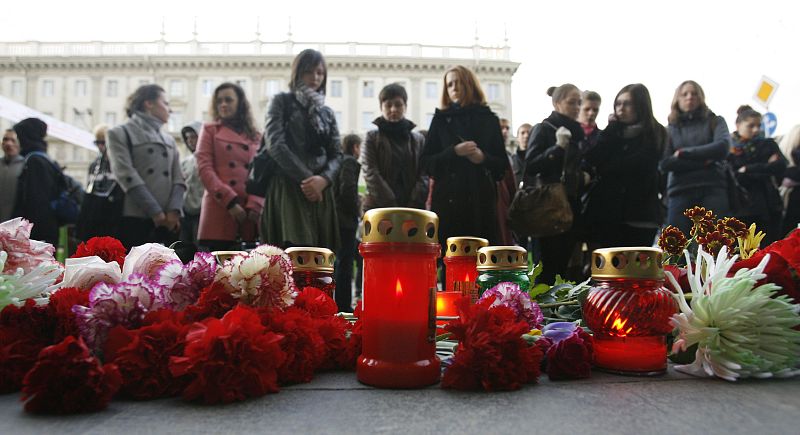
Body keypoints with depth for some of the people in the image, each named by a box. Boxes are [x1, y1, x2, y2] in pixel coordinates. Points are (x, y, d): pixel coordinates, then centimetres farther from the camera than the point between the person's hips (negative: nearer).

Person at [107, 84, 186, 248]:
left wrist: (174, 210, -9)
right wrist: (154, 211, -15)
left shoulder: (169, 141, 22)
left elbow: (178, 179, 10)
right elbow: (127, 175, -7)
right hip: (136, 217, -5)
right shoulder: (120, 134, 5)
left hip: (169, 220, 5)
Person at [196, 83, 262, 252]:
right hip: (219, 210, -3)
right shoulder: (210, 131, 12)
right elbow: (204, 169, 0)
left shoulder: (256, 137, 18)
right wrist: (230, 201, -12)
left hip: (248, 213, 3)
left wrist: (255, 205, -9)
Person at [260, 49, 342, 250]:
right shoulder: (283, 102, 8)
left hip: (320, 192, 5)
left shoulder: (327, 112, 20)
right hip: (288, 189, -4)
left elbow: (336, 154, 11)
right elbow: (275, 145, -5)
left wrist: (324, 178, -10)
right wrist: (305, 178, -12)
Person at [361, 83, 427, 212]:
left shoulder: (418, 139, 12)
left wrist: (414, 203, -12)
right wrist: (391, 204, -14)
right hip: (379, 207, -2)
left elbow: (424, 175, 3)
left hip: (412, 208, 2)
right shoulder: (372, 137, 5)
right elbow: (370, 173, -5)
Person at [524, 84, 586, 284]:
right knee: (550, 261, -6)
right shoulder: (544, 129, -6)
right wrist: (557, 147, -23)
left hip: (571, 205, 7)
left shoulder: (577, 131, 14)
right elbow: (530, 166, -17)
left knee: (564, 261, 8)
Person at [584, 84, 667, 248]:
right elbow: (591, 159, -1)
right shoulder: (613, 133, 16)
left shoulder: (655, 134, 3)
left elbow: (636, 165, -11)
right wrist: (611, 129, 0)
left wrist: (603, 168, -1)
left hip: (638, 214, -3)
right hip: (604, 210, 3)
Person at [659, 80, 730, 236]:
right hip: (680, 191, 1)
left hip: (713, 189, 0)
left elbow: (722, 147, -6)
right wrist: (703, 159, -6)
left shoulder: (715, 121, 15)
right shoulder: (670, 129, 15)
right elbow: (664, 164, -1)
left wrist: (683, 153, -5)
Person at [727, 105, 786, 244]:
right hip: (742, 209, -3)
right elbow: (733, 177, -9)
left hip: (769, 207, 3)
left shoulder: (768, 145, 14)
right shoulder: (729, 148, 3)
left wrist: (748, 170, -10)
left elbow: (781, 166, -3)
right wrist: (766, 169, -8)